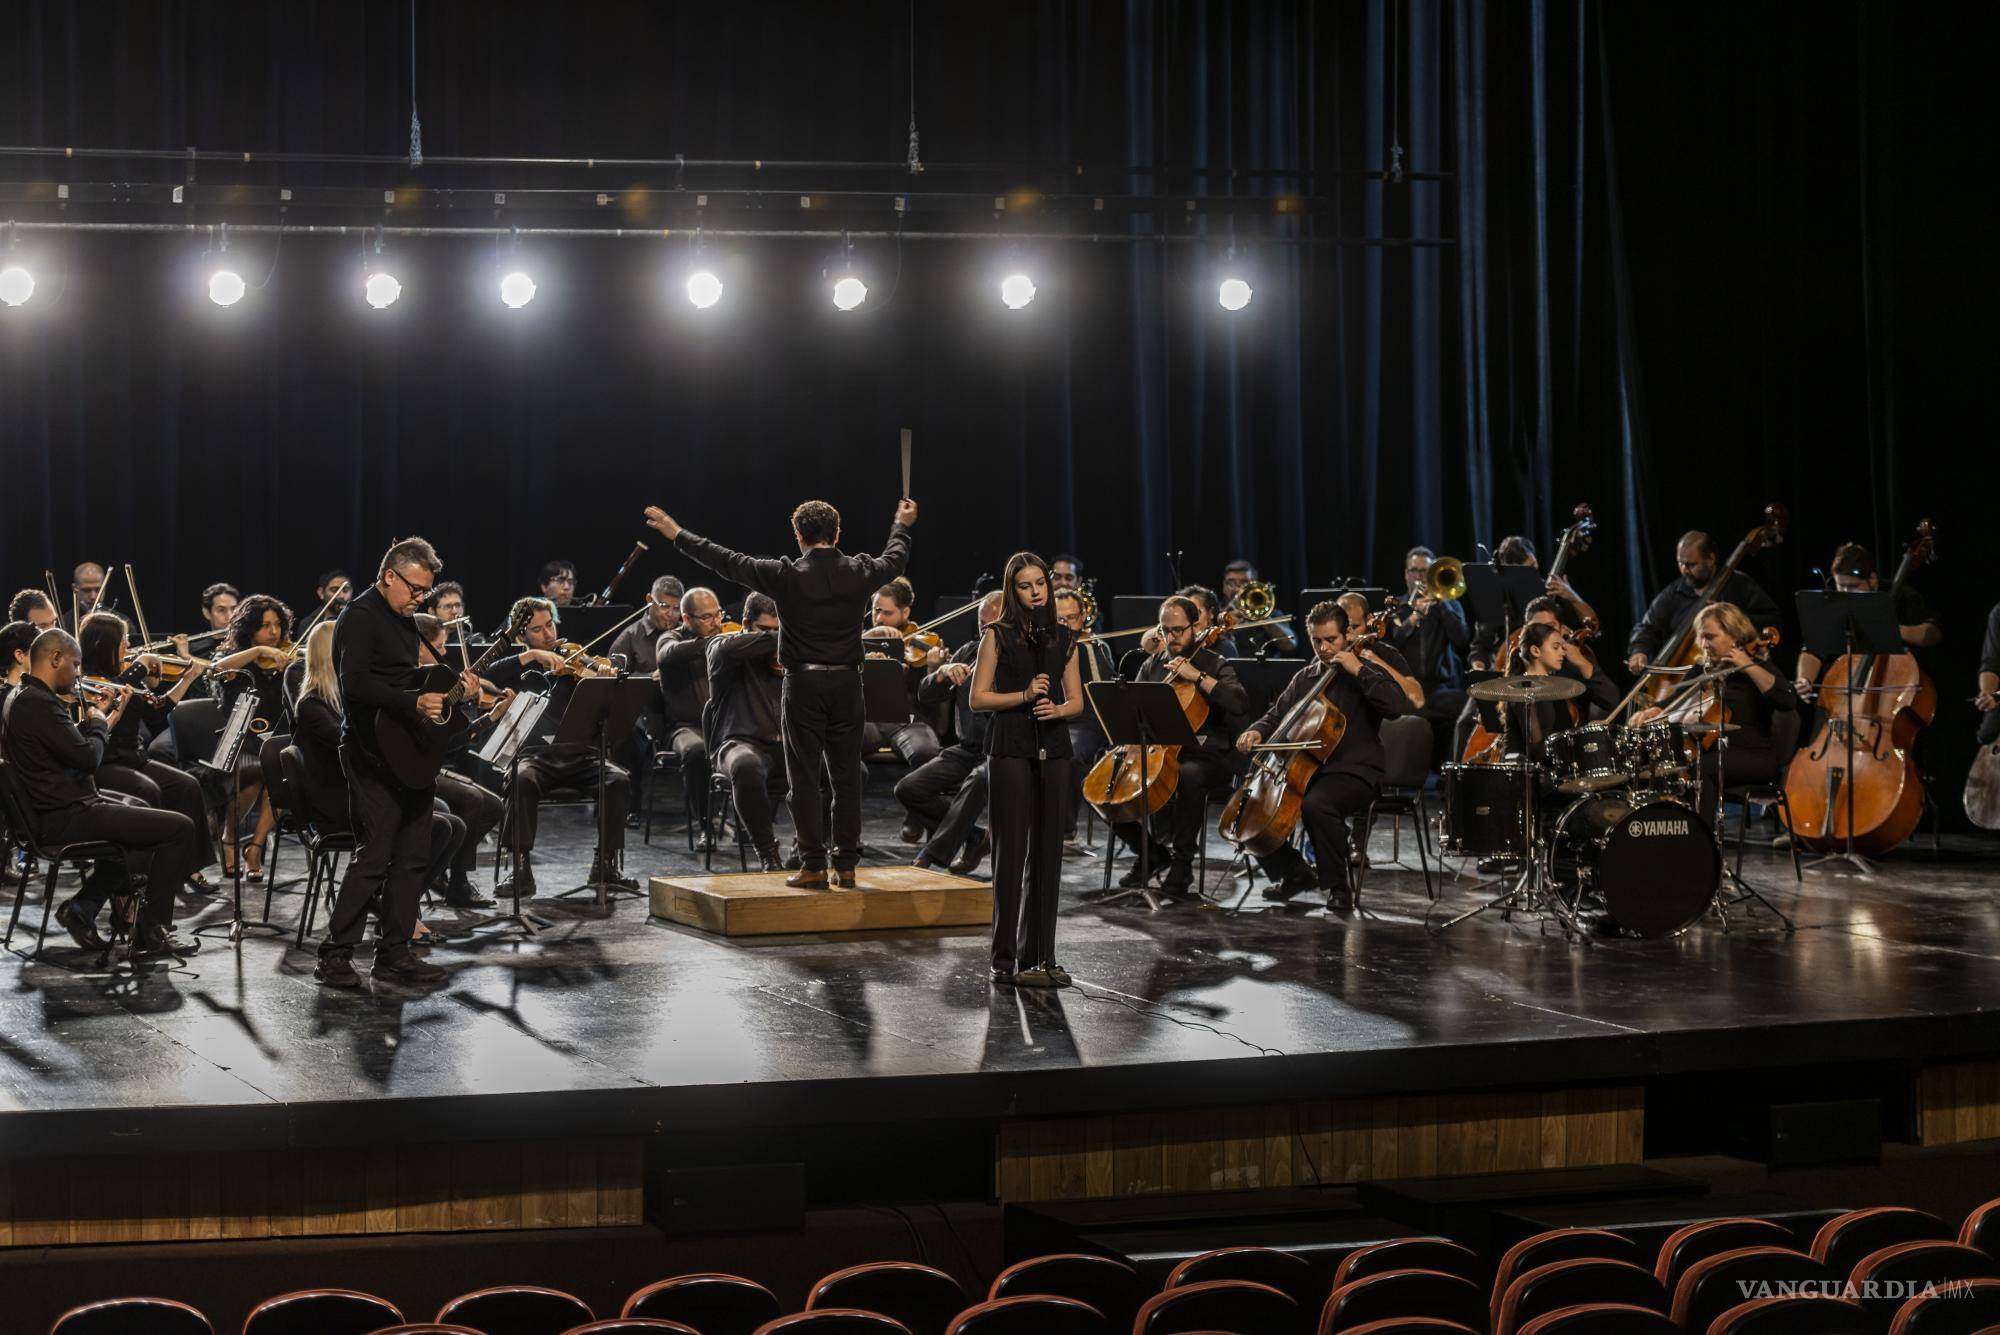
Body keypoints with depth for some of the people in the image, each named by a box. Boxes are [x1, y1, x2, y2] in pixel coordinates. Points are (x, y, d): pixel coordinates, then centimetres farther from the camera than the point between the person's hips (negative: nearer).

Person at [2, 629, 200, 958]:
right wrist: (98, 724, -4)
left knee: (141, 816, 35)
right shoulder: (39, 703, -22)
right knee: (180, 828, -13)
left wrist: (108, 713, 14)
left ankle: (83, 906, 26)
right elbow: (88, 756, -22)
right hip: (65, 817, -11)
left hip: (48, 810, 11)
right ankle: (151, 934, -7)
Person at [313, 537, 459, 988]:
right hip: (374, 759, -9)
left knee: (412, 857, 9)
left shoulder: (405, 621, 17)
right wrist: (415, 702, -32)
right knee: (373, 858, -10)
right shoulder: (359, 618, -12)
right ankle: (334, 955, -2)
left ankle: (394, 953, 16)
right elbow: (357, 685, -25)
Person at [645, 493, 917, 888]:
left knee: (805, 777, 2)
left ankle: (813, 865, 0)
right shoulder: (857, 573, 0)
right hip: (846, 683, 3)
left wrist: (676, 535, 7)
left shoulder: (786, 576, -9)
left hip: (804, 684, -3)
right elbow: (894, 559, 22)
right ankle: (845, 863, 11)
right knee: (846, 775, 9)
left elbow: (726, 562, -3)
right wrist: (902, 526, 43)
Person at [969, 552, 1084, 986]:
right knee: (1011, 851, -4)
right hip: (1010, 750, -4)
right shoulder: (997, 636, 0)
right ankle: (1006, 959, -1)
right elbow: (978, 698, -3)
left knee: (1047, 852, 5)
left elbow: (1077, 701, 12)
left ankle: (1040, 955, 11)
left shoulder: (1064, 638, 12)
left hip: (1053, 750, 4)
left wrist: (1057, 709, -9)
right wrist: (1024, 695, -16)